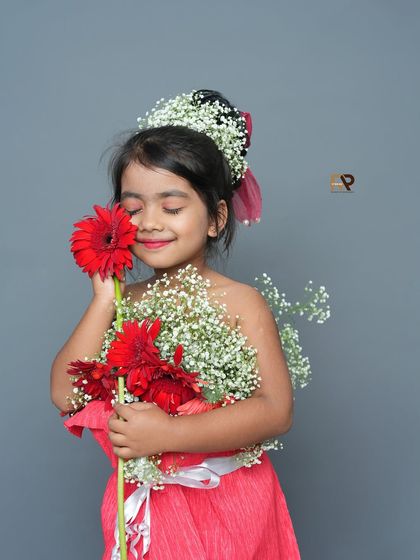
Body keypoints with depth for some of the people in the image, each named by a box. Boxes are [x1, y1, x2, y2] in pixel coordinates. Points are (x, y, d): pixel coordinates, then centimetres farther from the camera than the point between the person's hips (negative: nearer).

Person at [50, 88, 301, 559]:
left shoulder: (240, 303, -12)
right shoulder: (124, 301, -1)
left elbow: (276, 410, -20)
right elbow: (66, 394, -10)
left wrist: (167, 435, -25)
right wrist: (103, 297, -14)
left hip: (226, 505, -3)